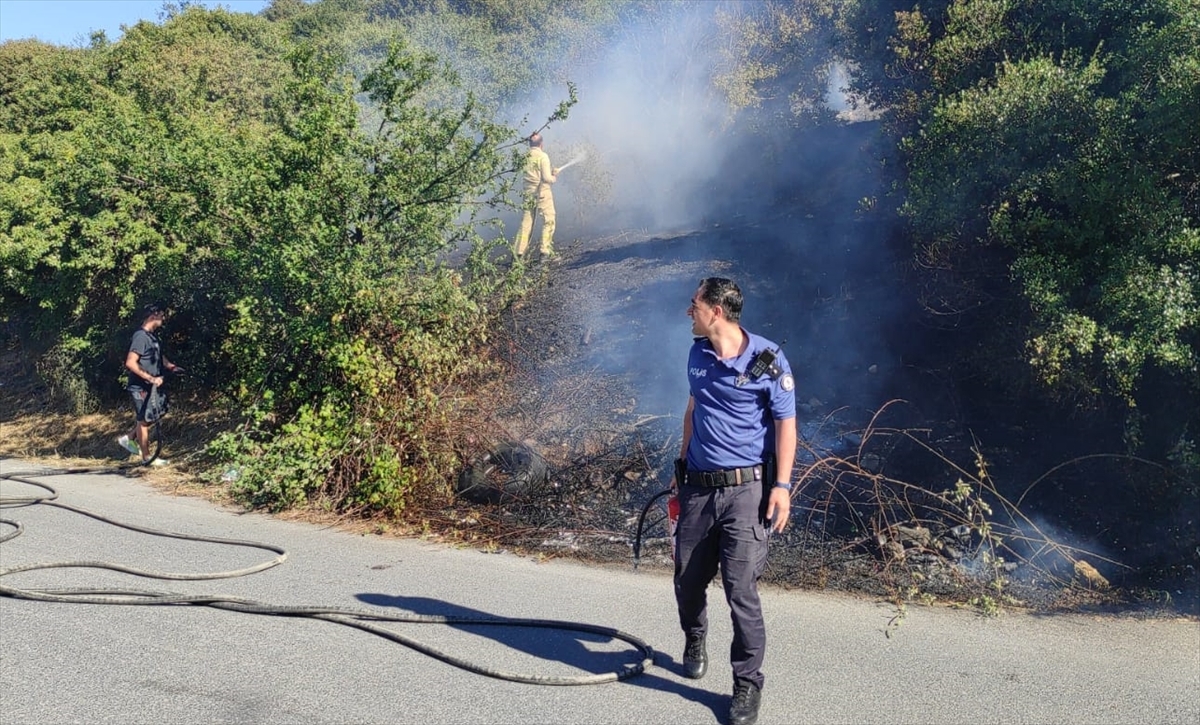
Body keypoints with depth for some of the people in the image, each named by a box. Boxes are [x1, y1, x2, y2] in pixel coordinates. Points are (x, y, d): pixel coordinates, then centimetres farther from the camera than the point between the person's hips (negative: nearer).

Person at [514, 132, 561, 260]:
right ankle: (545, 251, -2)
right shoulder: (543, 156, -11)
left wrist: (552, 171, 23)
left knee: (526, 223, 8)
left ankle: (520, 253, 6)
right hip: (542, 192, -5)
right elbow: (546, 178, -15)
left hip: (528, 193, 5)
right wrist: (554, 178, 7)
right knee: (548, 221, 5)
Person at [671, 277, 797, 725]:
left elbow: (786, 424, -7)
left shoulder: (767, 360, -10)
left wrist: (782, 485, -14)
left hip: (746, 489, -5)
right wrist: (682, 463, 22)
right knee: (687, 580, 14)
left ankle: (748, 683, 9)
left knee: (741, 590, -7)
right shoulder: (698, 353, 7)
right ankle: (694, 640, 44)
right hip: (697, 486, 6)